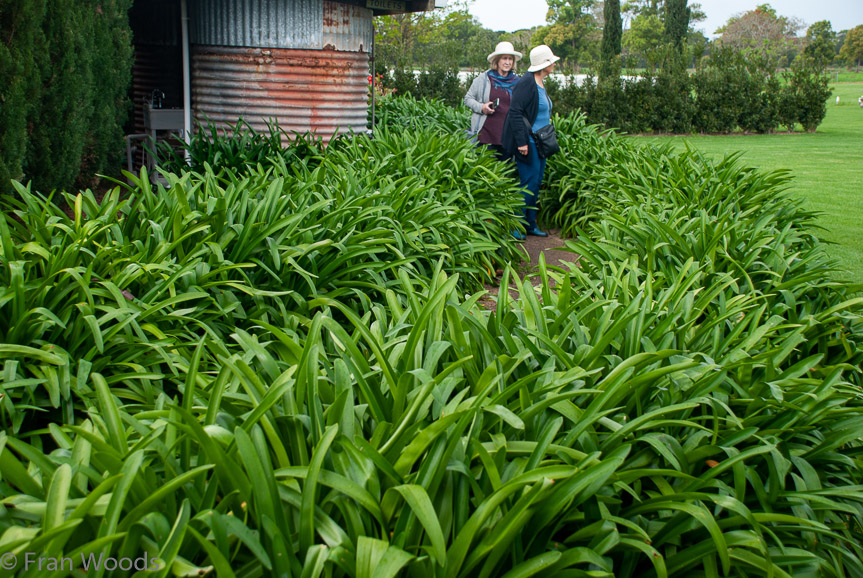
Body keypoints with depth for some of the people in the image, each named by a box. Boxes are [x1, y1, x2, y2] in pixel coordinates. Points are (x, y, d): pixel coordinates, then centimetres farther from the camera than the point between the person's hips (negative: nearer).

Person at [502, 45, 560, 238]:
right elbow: (515, 112, -20)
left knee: (536, 183, 11)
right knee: (529, 183, -8)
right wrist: (521, 141, -23)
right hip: (528, 143, -10)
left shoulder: (541, 84, 15)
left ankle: (530, 224, 19)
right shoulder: (527, 83, -15)